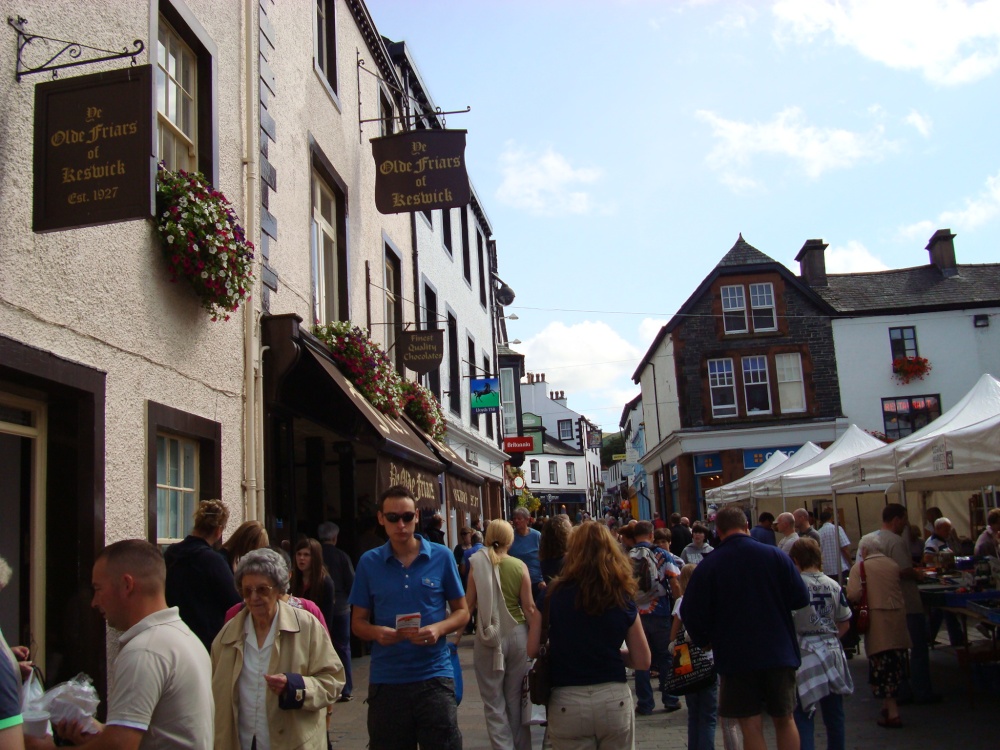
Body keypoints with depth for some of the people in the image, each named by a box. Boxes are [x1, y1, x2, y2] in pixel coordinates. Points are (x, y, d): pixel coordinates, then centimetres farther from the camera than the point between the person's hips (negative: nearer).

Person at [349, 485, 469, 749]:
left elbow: (462, 611, 7)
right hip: (385, 680, 1)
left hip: (434, 676, -1)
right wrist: (377, 632, -15)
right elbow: (358, 622, 7)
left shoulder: (441, 557, 2)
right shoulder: (369, 562, 3)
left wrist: (438, 629, -14)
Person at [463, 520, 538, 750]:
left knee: (493, 701, 8)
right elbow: (529, 608, -5)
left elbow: (468, 605, -4)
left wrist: (458, 633, 8)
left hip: (488, 638, -1)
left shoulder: (477, 565, -6)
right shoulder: (520, 566, -6)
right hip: (517, 635, 1)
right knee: (516, 698, 16)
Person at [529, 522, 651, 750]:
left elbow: (532, 650, -5)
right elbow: (643, 661, 1)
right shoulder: (622, 599, -2)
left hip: (566, 703, -1)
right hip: (614, 698, 1)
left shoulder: (555, 594, -6)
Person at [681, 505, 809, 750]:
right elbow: (800, 599, -2)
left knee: (751, 725, 6)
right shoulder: (776, 556, -6)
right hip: (779, 653, 2)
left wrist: (704, 641, 12)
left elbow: (691, 613, -6)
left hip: (736, 656, -2)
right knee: (784, 720, 15)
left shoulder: (707, 567, -9)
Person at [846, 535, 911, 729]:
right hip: (898, 617, 5)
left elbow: (853, 595, -14)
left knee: (881, 663, -3)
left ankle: (892, 713, -7)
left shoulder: (860, 567, -5)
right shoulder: (894, 565, 9)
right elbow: (903, 592, 13)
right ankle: (890, 704, 26)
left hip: (877, 620, -5)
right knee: (896, 662, 14)